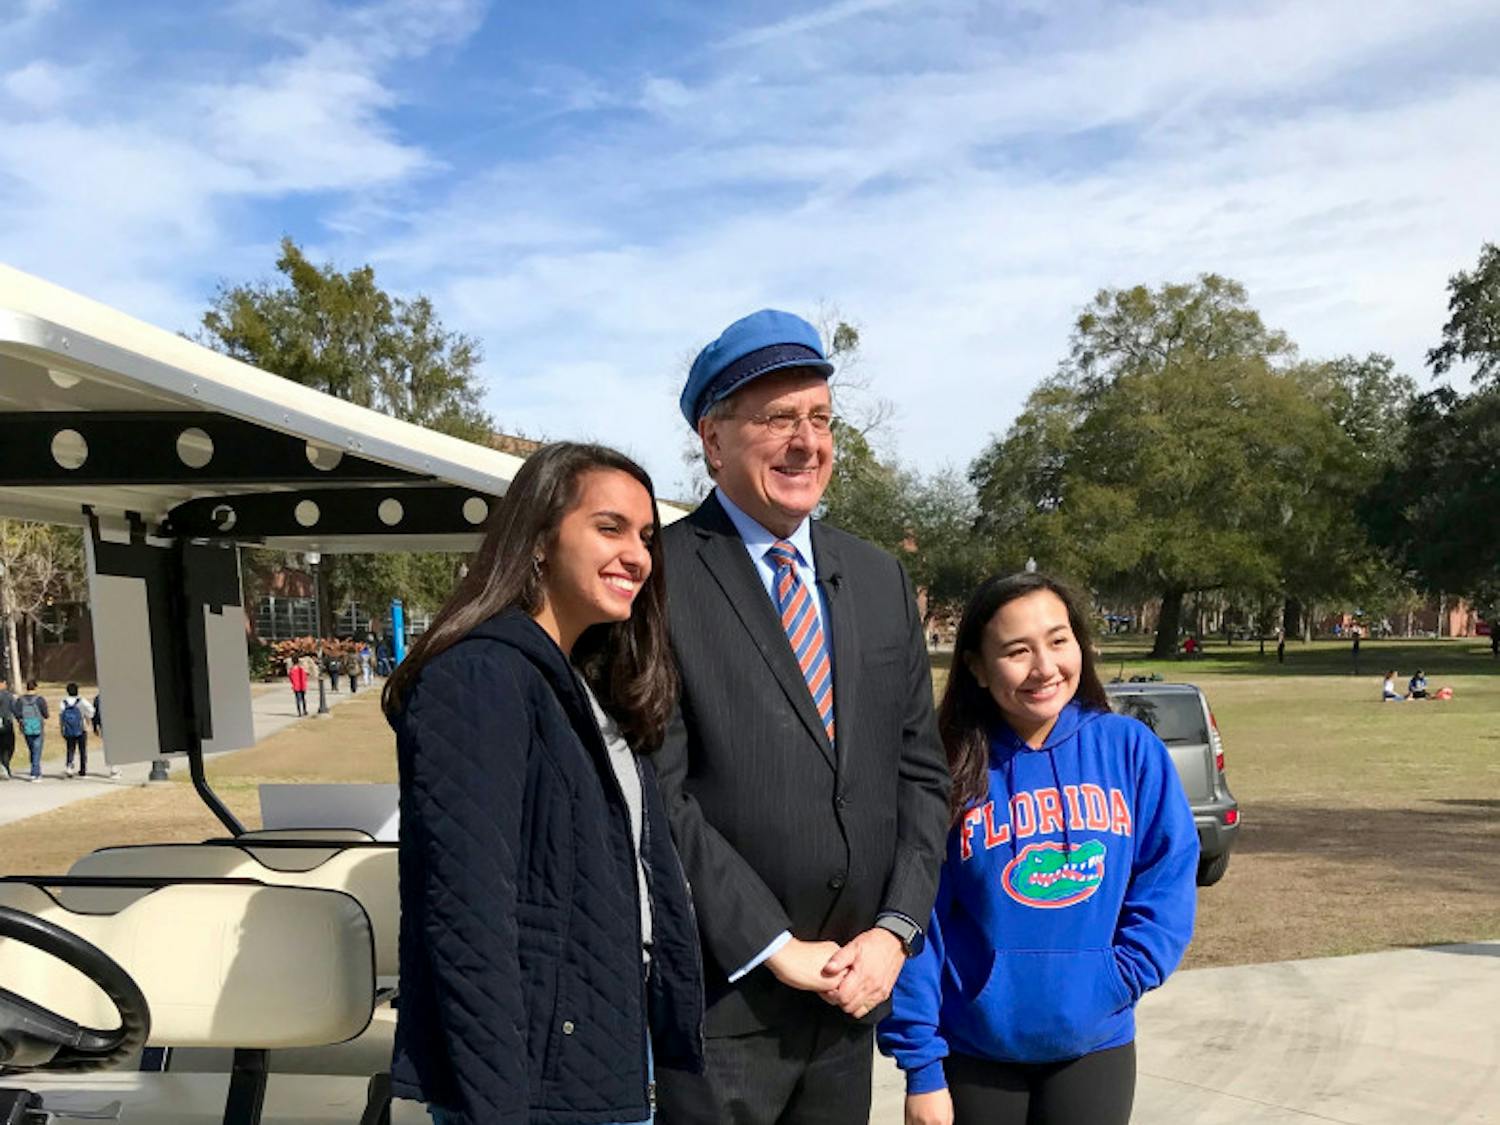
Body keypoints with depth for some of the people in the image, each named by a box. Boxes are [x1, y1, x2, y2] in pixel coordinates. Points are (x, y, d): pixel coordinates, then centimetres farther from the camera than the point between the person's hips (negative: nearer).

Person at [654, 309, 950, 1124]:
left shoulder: (879, 579, 8)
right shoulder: (660, 578, -11)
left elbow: (918, 770, 8)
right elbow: (656, 796, -14)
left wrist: (895, 929, -3)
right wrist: (776, 950, -13)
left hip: (850, 989, 5)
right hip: (715, 996, -5)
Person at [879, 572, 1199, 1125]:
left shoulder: (1131, 748, -7)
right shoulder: (949, 768, -12)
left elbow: (1168, 878, -2)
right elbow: (917, 923, -11)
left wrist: (1117, 979, -13)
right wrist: (920, 1063, -11)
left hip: (1096, 1046, 1)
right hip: (973, 1053, -1)